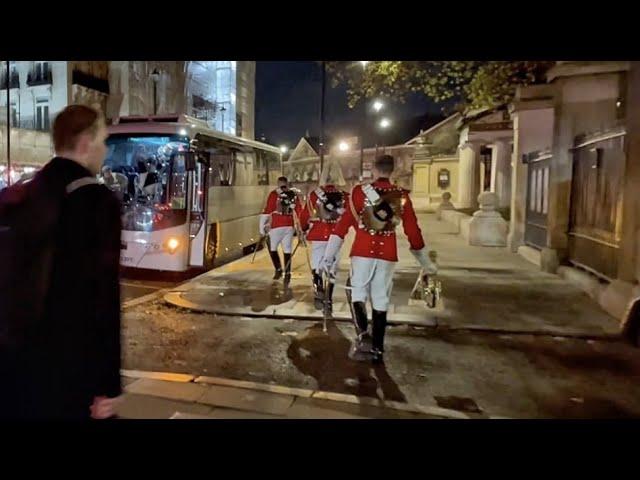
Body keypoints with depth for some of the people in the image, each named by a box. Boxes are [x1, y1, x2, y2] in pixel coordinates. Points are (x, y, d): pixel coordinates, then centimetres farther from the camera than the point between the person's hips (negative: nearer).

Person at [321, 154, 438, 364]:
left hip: (362, 251, -2)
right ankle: (377, 349, 16)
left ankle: (362, 335, -14)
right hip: (388, 254, 2)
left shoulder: (360, 191, -4)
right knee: (381, 301, 10)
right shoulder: (402, 196, 3)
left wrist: (329, 256, -1)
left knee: (358, 294, 9)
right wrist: (426, 263, 17)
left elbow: (343, 223, -6)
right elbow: (413, 231, 6)